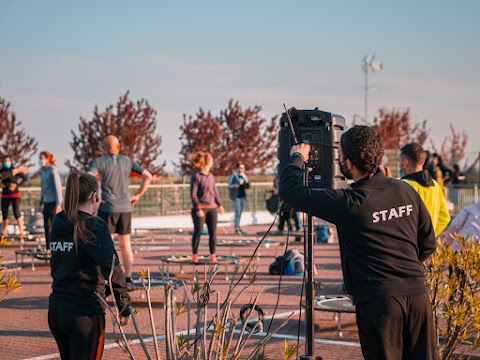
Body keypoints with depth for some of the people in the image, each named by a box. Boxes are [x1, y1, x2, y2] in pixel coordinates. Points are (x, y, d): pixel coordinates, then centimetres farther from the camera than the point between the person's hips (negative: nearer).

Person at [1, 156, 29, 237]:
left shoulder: (15, 170, -2)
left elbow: (25, 178, -3)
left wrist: (17, 185, -12)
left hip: (15, 195, -3)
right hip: (5, 195, 3)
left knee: (16, 212, -12)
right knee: (4, 214, 2)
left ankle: (21, 232, -13)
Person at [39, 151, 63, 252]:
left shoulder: (52, 170, -10)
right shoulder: (42, 171, 14)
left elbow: (58, 187, -13)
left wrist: (58, 204, -18)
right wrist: (41, 202, 19)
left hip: (53, 201, -8)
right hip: (46, 201, 8)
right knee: (46, 226, 8)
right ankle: (48, 248, 14)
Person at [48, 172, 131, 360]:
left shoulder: (58, 224, 6)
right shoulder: (95, 227, -13)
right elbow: (113, 270, -19)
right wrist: (124, 308, -10)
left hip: (55, 310, 7)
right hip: (85, 313, -6)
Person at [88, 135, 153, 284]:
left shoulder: (98, 162, -3)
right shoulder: (128, 161, 8)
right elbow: (148, 176, 4)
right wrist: (138, 195, 6)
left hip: (106, 208, -4)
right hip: (125, 208, 4)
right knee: (125, 245, 13)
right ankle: (128, 277, 14)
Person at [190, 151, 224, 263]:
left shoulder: (211, 175, 11)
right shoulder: (196, 176, -9)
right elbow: (193, 194, -11)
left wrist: (219, 204, 12)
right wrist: (198, 209, -16)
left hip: (212, 208, 6)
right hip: (200, 208, -6)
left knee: (213, 232, 2)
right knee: (198, 232, 0)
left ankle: (213, 255, 8)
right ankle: (195, 255, 11)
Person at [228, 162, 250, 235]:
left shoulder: (244, 176, 12)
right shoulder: (234, 176, -6)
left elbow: (248, 187, 15)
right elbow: (229, 186, -9)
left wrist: (246, 181, -5)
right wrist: (238, 184, -21)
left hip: (243, 196, 6)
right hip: (236, 197, -6)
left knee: (240, 213, 6)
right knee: (237, 213, -10)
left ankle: (238, 228, 12)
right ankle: (237, 229, -7)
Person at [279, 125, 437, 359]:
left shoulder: (349, 204, -12)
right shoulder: (405, 191, 5)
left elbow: (290, 191, -8)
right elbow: (428, 244, 14)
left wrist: (297, 158, 9)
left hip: (379, 301, -5)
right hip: (417, 294, 5)